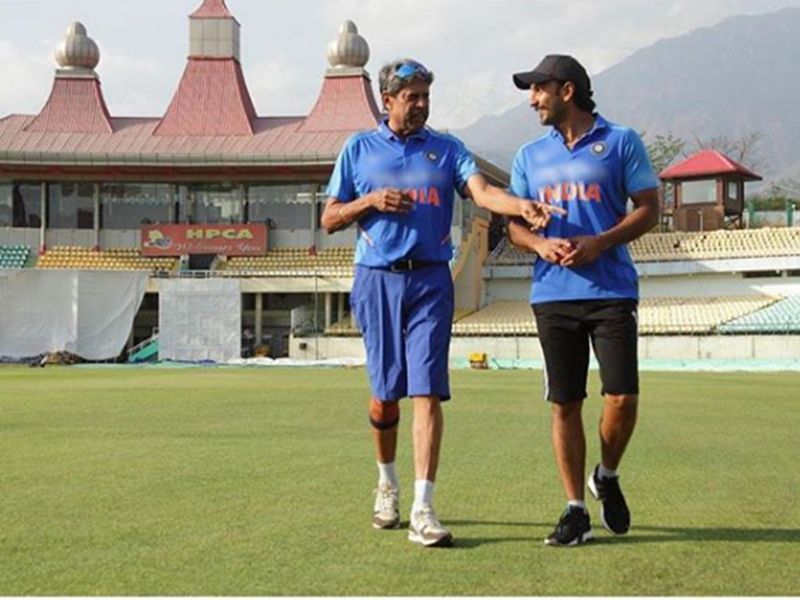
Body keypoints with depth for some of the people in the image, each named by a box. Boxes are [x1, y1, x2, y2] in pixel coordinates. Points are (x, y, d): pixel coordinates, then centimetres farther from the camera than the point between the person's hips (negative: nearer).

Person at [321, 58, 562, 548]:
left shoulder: (446, 149, 9)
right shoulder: (359, 149, 10)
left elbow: (481, 190, -9)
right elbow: (329, 219, 11)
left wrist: (521, 206, -30)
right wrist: (371, 200, -8)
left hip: (430, 281, 0)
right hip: (377, 280, 1)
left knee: (427, 392, -9)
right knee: (385, 392, 6)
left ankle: (423, 511, -10)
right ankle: (387, 483, 31)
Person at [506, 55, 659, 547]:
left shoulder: (621, 142, 4)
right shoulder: (530, 156, 15)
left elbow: (649, 209, 1)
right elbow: (513, 223, 15)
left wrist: (600, 243, -14)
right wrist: (540, 244, -7)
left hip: (612, 291, -3)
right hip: (553, 295, 3)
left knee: (622, 397, -7)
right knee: (565, 403, 2)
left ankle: (607, 477, 21)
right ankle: (575, 511, 11)